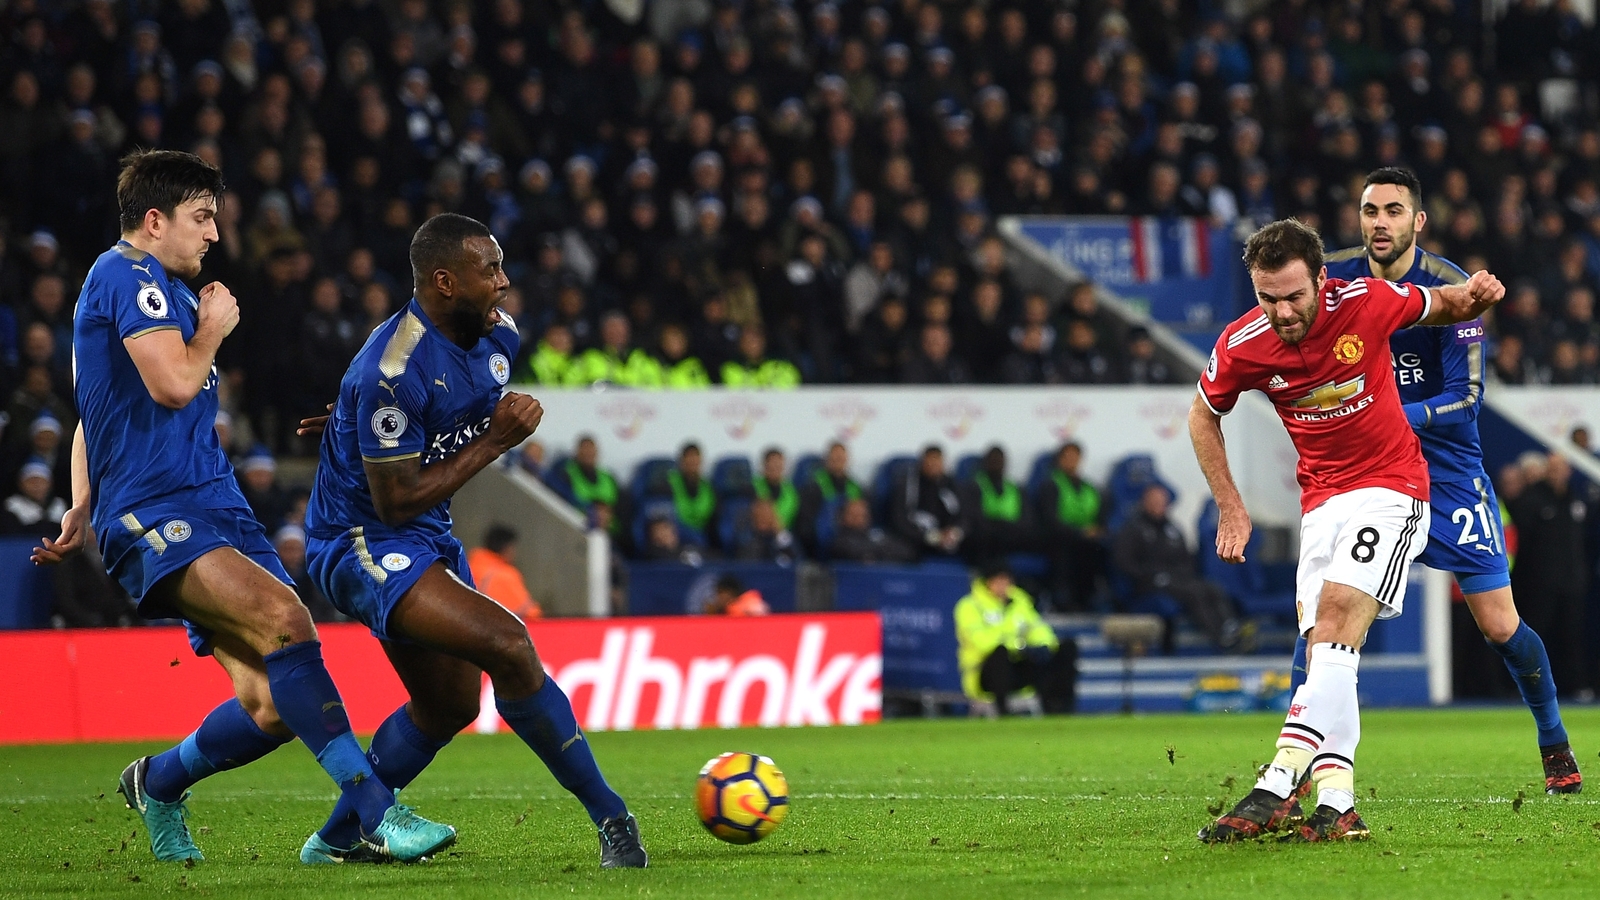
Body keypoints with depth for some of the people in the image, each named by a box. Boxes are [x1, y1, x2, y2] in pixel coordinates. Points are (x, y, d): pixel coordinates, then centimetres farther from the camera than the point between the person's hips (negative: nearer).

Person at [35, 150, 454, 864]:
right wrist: (214, 328, 2)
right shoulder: (127, 275, -5)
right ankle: (376, 814, -37)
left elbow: (93, 417, 34)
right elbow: (174, 384, -18)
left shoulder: (164, 289, 27)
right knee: (283, 618, -32)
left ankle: (159, 784, 24)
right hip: (152, 516, -10)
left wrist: (82, 511, 23)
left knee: (274, 706, -3)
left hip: (217, 510, 10)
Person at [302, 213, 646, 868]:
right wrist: (493, 443, -22)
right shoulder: (394, 370, -27)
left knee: (448, 706, 18)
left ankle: (335, 841, 33)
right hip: (363, 545, -10)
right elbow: (396, 503, -24)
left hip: (429, 539, 10)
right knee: (507, 646, -25)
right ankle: (612, 820, -18)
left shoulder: (498, 336, -1)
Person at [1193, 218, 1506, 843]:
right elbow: (1203, 415, 11)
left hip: (1389, 488, -4)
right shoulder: (1241, 347, -10)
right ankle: (1337, 805, -5)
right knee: (1323, 648, -3)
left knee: (1335, 618, -22)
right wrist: (1229, 506, 6)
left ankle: (1281, 784, -32)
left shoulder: (1367, 302, -15)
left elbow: (1441, 308, 7)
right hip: (1321, 502, 4)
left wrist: (1475, 296, -15)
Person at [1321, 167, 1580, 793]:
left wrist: (1398, 418, -32)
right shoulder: (1335, 279, -5)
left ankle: (1555, 745, 19)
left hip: (1447, 470, -2)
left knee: (1500, 627, -2)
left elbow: (1467, 396, -19)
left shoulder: (1449, 288, -14)